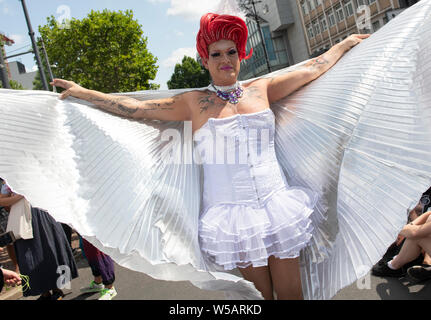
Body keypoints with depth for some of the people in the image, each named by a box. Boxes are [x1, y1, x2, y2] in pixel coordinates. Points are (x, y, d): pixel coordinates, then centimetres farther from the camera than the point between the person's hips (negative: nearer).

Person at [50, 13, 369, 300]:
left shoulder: (260, 89, 9)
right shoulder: (194, 102, 3)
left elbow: (313, 69, 19)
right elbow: (136, 107, 5)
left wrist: (347, 42, 29)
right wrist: (83, 92, 7)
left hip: (277, 206, 3)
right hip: (233, 215, -2)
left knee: (291, 292, 8)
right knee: (261, 293, 8)